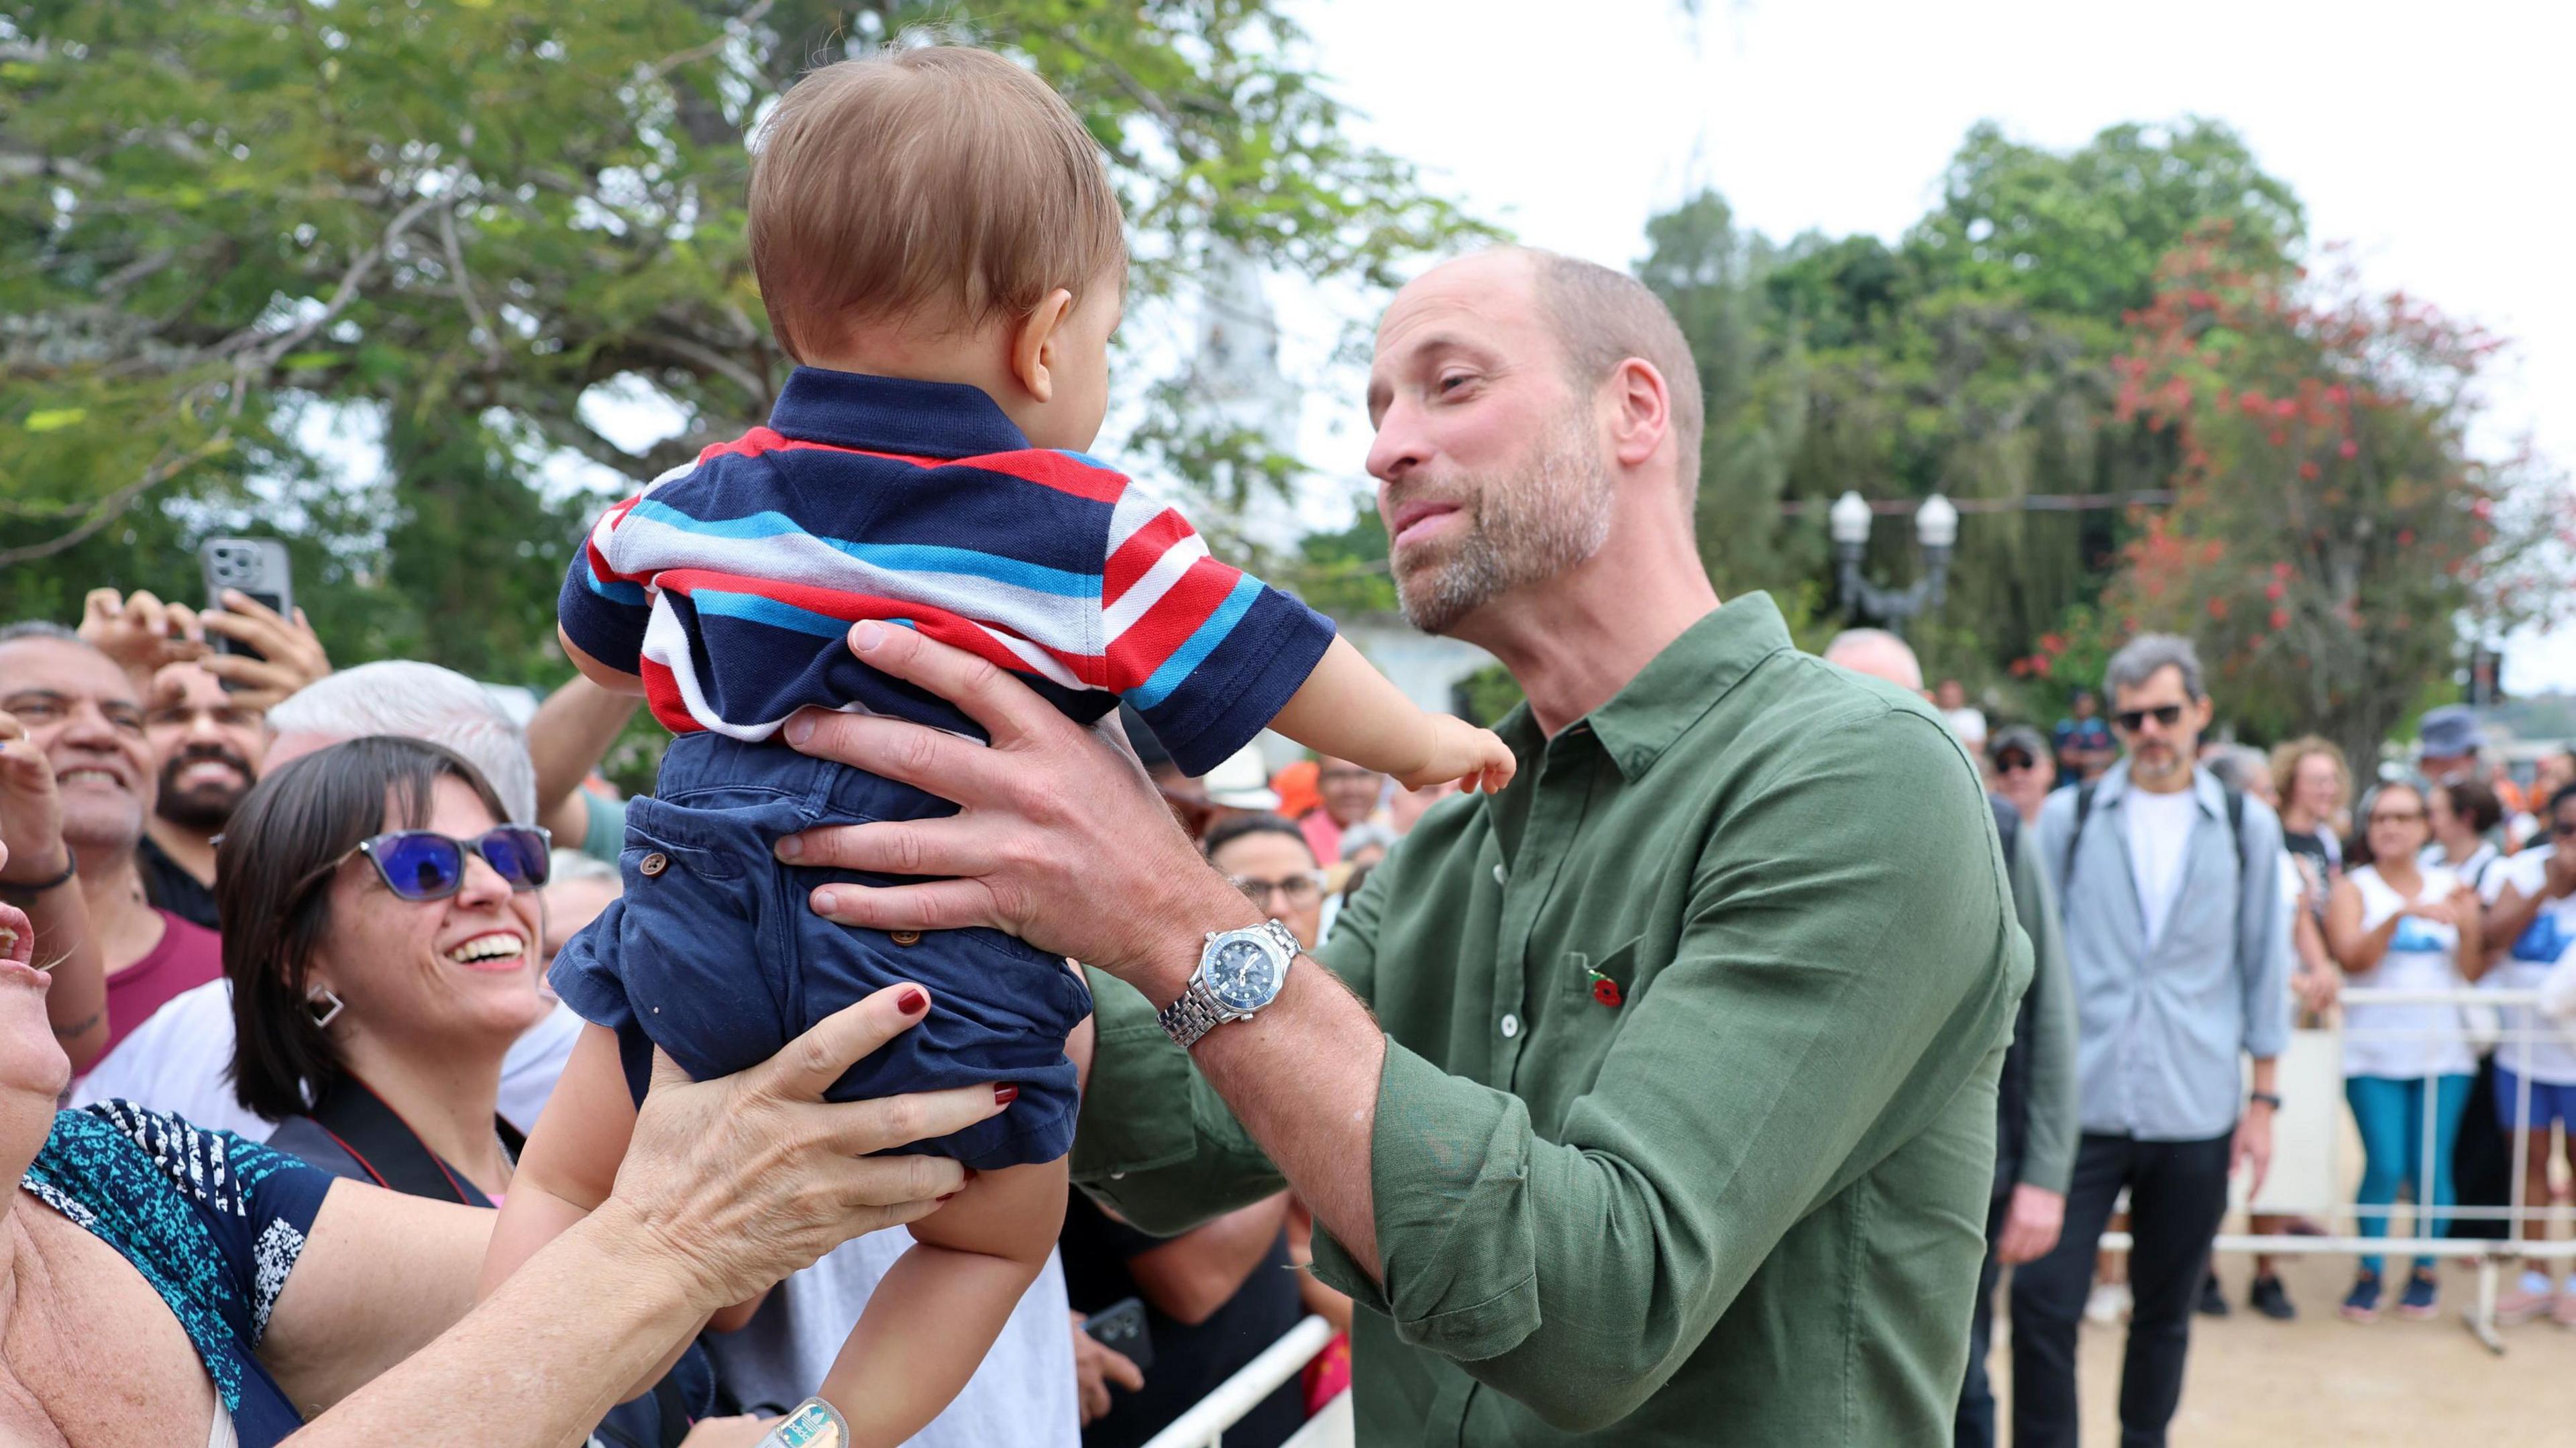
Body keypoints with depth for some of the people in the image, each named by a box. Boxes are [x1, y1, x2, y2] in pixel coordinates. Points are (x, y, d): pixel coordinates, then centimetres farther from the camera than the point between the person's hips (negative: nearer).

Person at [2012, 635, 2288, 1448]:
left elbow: (2264, 969, 9)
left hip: (2196, 1117, 1)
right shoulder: (2068, 817, 3)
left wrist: (2262, 1099, 6)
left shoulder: (2247, 828, 5)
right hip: (2080, 1107, -1)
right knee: (2043, 1302, -10)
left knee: (2165, 1313, 12)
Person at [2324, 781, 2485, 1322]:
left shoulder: (2449, 887, 11)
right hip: (2374, 1050, -2)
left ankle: (2425, 1271, 16)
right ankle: (2369, 1271, 8)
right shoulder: (2353, 889, 2)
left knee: (2430, 1167, -1)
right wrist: (2403, 913, -26)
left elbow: (2472, 973, 7)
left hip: (2441, 1050, 2)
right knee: (2385, 1166, -9)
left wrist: (2466, 927, -11)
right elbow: (2352, 958, -14)